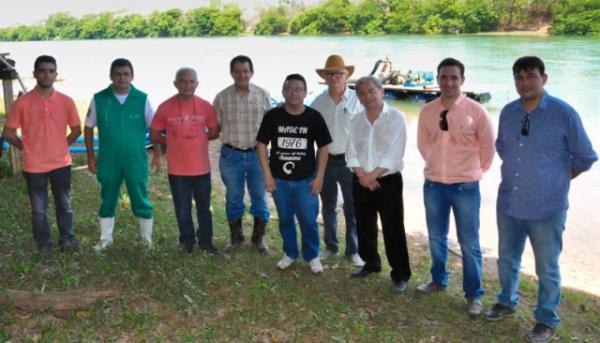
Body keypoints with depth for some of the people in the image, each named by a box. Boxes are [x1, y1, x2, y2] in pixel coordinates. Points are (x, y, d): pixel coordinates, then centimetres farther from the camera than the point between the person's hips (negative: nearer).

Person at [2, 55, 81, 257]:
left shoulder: (66, 101, -3)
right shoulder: (22, 102, -8)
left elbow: (76, 130, 8)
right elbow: (8, 132, -1)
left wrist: (60, 146, 5)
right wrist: (27, 148, -1)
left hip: (61, 163, 2)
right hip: (34, 166, -1)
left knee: (64, 205, 15)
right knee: (39, 210, 10)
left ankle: (67, 240, 32)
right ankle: (44, 245, 26)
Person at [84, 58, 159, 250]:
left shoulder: (142, 99, -5)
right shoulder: (99, 99, -3)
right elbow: (88, 129, 5)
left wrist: (157, 154, -1)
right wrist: (91, 157, 4)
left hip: (136, 160, -1)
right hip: (108, 160, 1)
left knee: (141, 199, 6)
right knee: (107, 200, 13)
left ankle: (146, 238, 23)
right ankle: (105, 238, 28)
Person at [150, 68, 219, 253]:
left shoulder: (205, 106, -4)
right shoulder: (165, 107, -7)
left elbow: (214, 133, 6)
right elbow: (154, 136, 1)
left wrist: (190, 139, 3)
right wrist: (174, 142, 1)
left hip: (201, 168, 1)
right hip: (177, 169, -1)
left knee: (204, 208, 13)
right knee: (183, 209, 11)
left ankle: (205, 240, 29)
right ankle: (187, 240, 29)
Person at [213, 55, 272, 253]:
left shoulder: (263, 95, 1)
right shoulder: (222, 97, 0)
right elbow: (216, 126, 6)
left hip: (257, 154, 0)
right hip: (231, 155, 0)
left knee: (259, 197, 7)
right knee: (233, 198, 11)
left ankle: (259, 237, 24)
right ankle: (236, 237, 27)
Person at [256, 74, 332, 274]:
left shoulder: (314, 117, -7)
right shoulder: (272, 116, -6)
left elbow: (323, 147, 1)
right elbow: (261, 144, -1)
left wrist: (319, 176, -3)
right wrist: (267, 174, -5)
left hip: (306, 179, -1)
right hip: (279, 179, 1)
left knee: (308, 220, 6)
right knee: (285, 219, 15)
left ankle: (312, 256, 25)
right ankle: (290, 253, 33)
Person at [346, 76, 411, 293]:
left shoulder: (396, 118, -7)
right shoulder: (356, 121, 7)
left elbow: (393, 155, -14)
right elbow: (351, 153, 3)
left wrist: (372, 175, -15)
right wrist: (363, 176, -12)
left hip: (388, 181, -5)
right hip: (361, 183, 5)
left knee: (393, 229, -2)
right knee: (365, 226, 14)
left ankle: (400, 275, 9)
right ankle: (371, 264, 33)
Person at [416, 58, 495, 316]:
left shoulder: (476, 111, -10)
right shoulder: (427, 111, -1)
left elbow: (488, 147, 1)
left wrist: (473, 171, 8)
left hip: (465, 187, -3)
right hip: (433, 185, 3)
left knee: (469, 243, 5)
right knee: (436, 238, 18)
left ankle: (474, 295, 19)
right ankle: (438, 280, 39)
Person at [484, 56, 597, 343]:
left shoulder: (564, 113, -12)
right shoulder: (508, 112, 2)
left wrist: (557, 179, 4)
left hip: (547, 207, -4)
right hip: (508, 204, 5)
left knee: (547, 268, 10)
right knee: (507, 259, 20)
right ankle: (507, 302, 43)